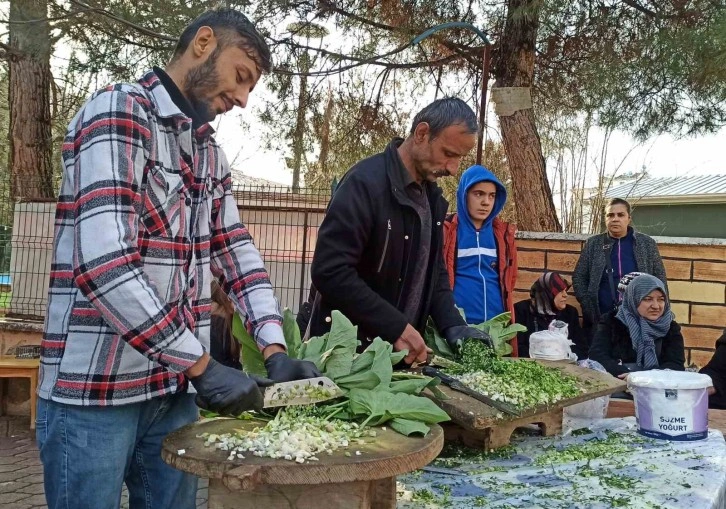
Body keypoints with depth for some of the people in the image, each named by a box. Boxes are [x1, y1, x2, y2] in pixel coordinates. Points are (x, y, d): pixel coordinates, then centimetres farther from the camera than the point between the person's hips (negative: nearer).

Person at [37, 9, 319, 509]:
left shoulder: (211, 152, 13)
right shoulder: (118, 113, -13)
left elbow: (237, 254, 10)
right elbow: (105, 265, -24)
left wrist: (275, 351, -5)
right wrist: (203, 366, -21)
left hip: (174, 388, 7)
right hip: (95, 390, -7)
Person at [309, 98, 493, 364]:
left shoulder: (432, 195, 7)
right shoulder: (366, 183, -19)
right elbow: (329, 271, -25)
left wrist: (452, 324, -1)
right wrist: (396, 327, -24)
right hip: (347, 347, -7)